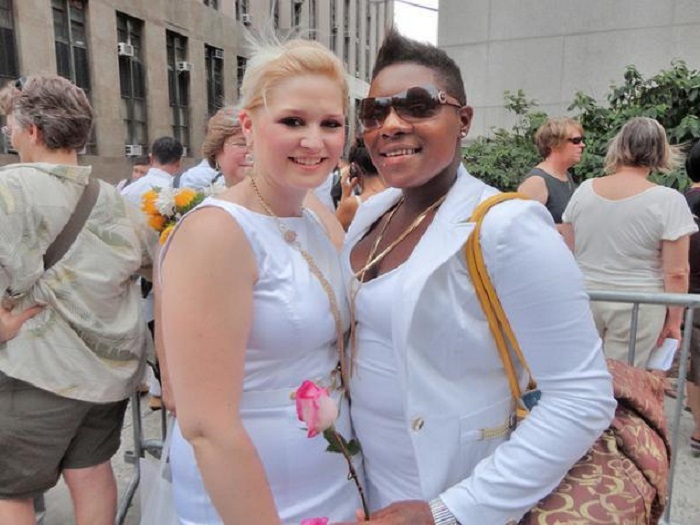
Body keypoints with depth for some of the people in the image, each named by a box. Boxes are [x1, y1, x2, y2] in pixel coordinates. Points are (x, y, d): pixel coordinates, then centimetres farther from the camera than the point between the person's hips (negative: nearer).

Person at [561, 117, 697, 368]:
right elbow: (676, 273, -11)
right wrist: (674, 320, 1)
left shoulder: (585, 189, 0)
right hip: (636, 306, -3)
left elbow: (568, 254, 8)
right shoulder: (668, 200, -11)